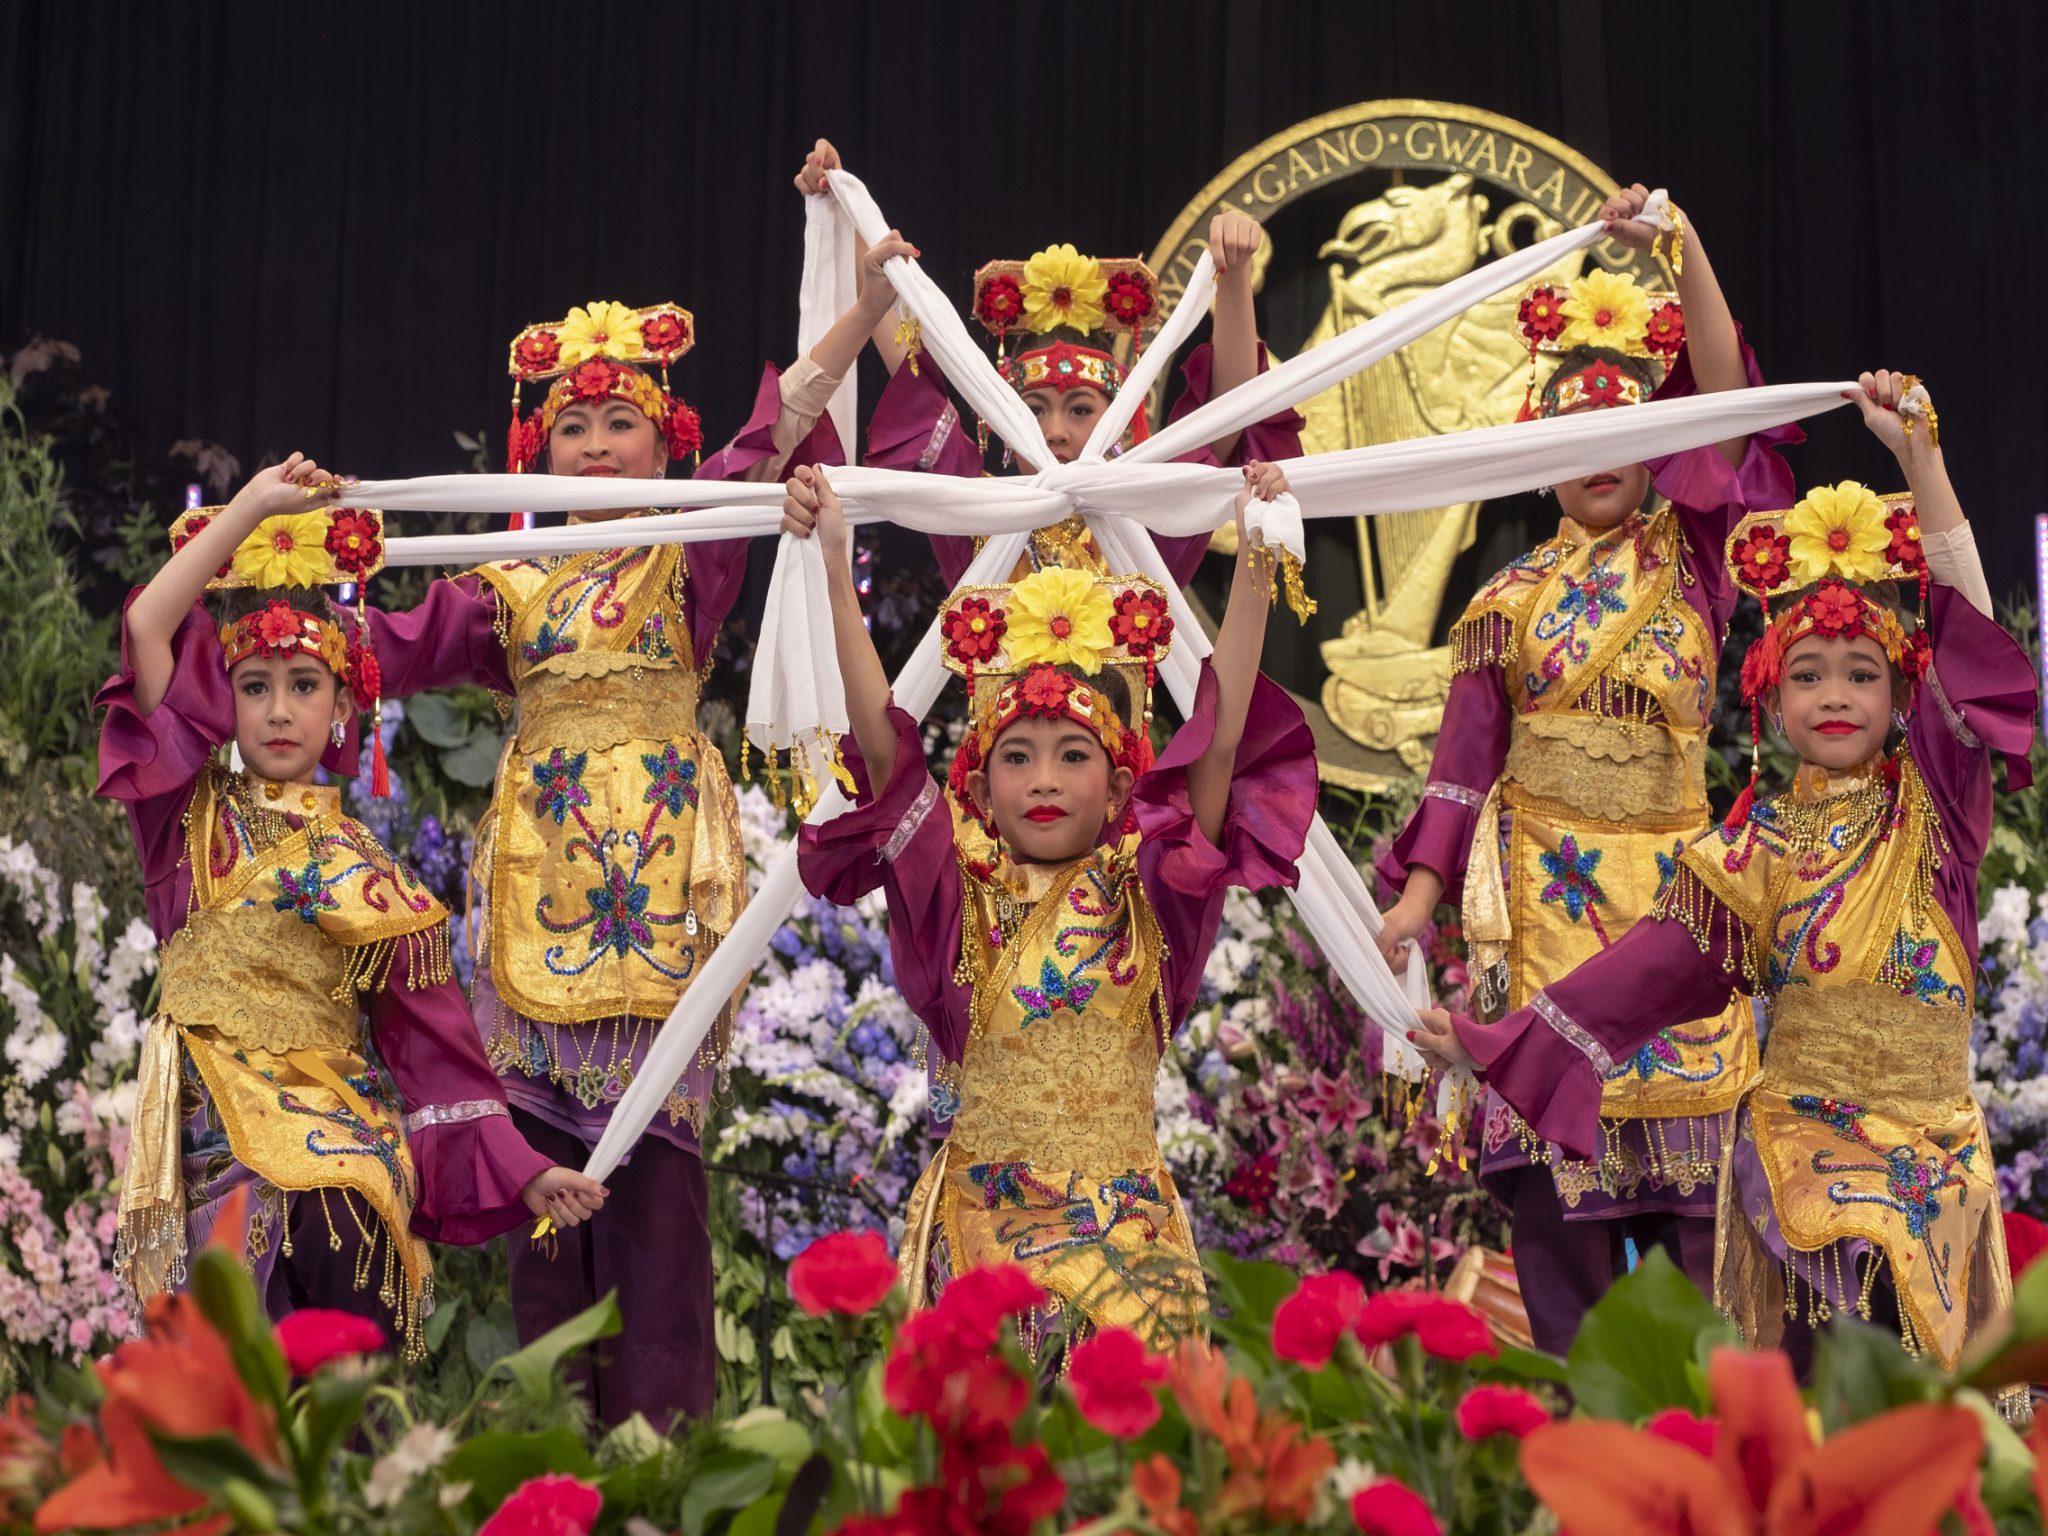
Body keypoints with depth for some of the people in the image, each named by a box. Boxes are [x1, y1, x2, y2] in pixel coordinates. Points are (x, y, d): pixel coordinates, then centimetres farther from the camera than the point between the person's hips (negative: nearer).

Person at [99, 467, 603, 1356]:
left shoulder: (370, 872, 15)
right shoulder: (196, 817, 11)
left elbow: (432, 1036, 14)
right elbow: (149, 628, 0)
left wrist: (522, 1172, 7)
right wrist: (255, 505, 2)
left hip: (340, 1115, 1)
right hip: (221, 1117, -1)